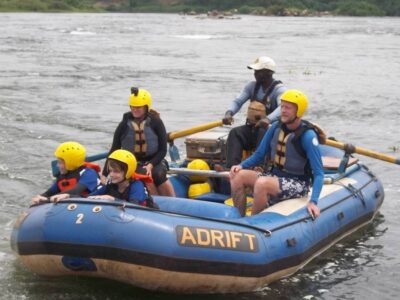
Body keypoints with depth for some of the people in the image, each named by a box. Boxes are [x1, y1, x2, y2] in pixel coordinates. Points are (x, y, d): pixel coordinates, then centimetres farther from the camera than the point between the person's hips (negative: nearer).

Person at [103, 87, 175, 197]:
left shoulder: (156, 123, -4)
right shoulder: (124, 125, -1)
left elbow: (163, 150, -2)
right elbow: (114, 150, 3)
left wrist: (150, 165, -19)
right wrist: (105, 174, -4)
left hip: (154, 161, 0)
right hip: (133, 164, 0)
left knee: (158, 174, -32)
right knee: (144, 175, -33)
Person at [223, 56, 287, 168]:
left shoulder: (279, 89, -10)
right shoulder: (252, 86, 10)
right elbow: (238, 101, 1)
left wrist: (268, 119, -49)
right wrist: (229, 113, -22)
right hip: (252, 128, 5)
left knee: (263, 133, -38)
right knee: (235, 133, -23)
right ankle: (231, 167, -36)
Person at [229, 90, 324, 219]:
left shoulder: (307, 135, -18)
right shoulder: (276, 127, 0)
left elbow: (318, 174, -19)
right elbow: (259, 154, 11)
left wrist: (313, 202, -31)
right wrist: (241, 165, -8)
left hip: (298, 184, -6)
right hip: (275, 176, 7)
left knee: (261, 183, -33)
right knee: (238, 175, -13)